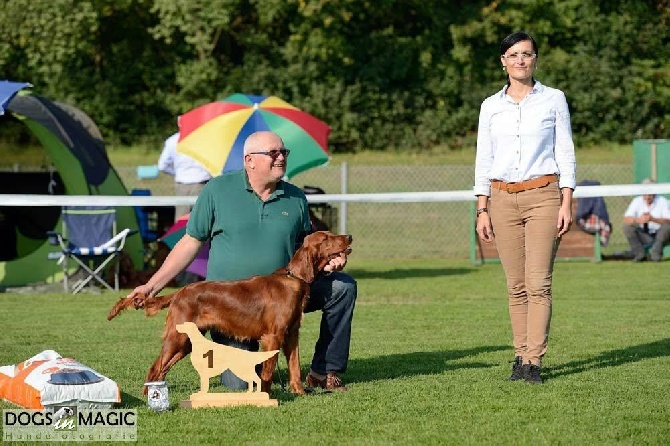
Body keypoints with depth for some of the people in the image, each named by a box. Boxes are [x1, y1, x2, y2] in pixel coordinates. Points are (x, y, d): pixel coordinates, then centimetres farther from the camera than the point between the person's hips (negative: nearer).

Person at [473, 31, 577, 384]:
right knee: (516, 285, 3)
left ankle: (534, 360, -10)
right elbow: (483, 160, 11)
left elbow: (565, 153, 4)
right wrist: (482, 210, 4)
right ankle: (521, 355, 7)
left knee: (538, 283, -10)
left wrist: (566, 205, -4)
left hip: (543, 196, -2)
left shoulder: (553, 100, 4)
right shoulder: (491, 106, 10)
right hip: (503, 199, 2)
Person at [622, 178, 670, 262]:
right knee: (627, 226, -20)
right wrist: (638, 220, -36)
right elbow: (626, 219, -14)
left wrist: (652, 219, -38)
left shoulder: (663, 202, -10)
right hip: (643, 236, 2)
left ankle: (655, 254, -23)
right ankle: (640, 254, -17)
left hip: (660, 236, -2)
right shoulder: (637, 201, -3)